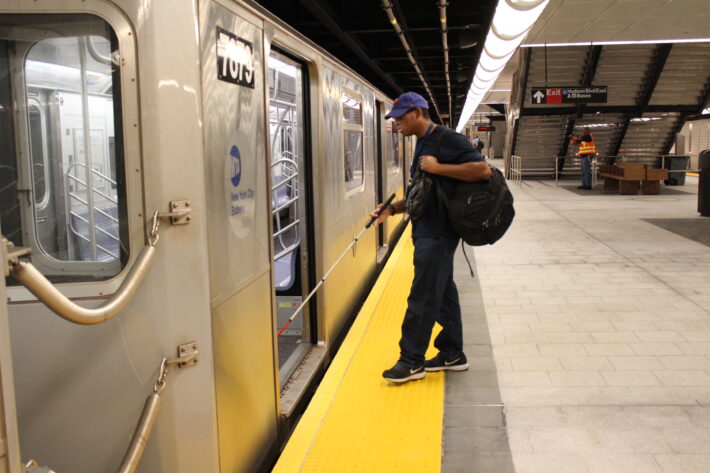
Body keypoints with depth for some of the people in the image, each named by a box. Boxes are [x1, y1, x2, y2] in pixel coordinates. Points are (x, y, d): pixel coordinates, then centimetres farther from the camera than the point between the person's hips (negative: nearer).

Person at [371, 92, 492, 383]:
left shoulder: (447, 140, -13)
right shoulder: (422, 144, 17)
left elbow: (483, 170, -23)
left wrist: (437, 168, -22)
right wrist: (392, 209, 8)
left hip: (438, 231, -10)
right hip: (427, 229, 10)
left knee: (423, 296, -4)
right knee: (442, 293, 15)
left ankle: (411, 361, 5)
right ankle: (452, 354, 24)